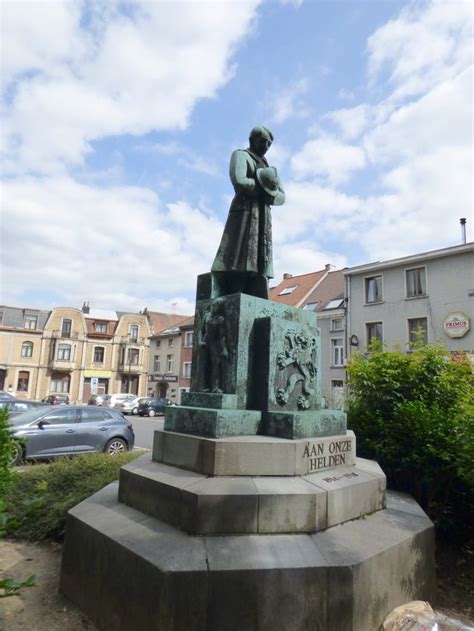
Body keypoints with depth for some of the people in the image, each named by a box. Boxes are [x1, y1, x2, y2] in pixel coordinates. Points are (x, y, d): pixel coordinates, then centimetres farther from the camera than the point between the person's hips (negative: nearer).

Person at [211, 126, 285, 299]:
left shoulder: (268, 167, 27)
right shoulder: (240, 155, 7)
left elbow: (281, 196, 17)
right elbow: (239, 182, -13)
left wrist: (268, 195, -4)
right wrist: (263, 187, 0)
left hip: (263, 218, 7)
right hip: (244, 213, -7)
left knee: (259, 267, -4)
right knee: (238, 265, -16)